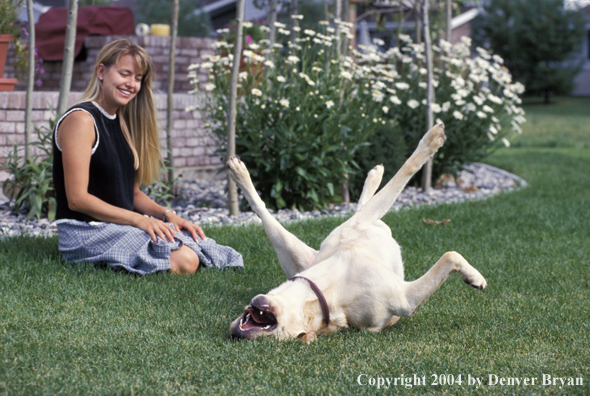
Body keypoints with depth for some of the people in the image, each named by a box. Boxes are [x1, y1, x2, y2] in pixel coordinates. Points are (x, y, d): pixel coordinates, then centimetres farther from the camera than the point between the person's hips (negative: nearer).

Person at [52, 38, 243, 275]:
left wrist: (167, 215, -2)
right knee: (184, 260, -26)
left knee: (199, 243, -16)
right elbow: (77, 198, -17)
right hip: (86, 231, -8)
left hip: (122, 225, 8)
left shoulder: (123, 122, 16)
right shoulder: (80, 120, -11)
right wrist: (138, 220, -20)